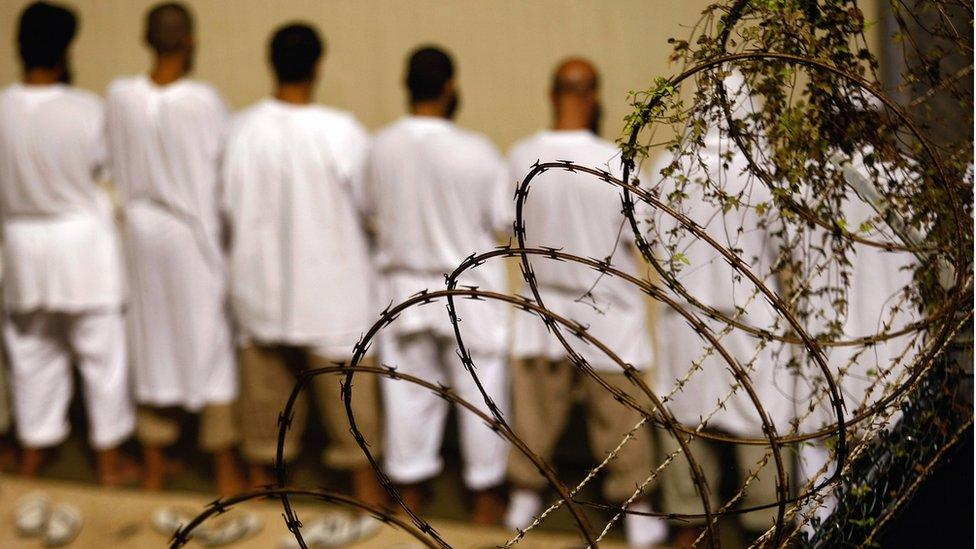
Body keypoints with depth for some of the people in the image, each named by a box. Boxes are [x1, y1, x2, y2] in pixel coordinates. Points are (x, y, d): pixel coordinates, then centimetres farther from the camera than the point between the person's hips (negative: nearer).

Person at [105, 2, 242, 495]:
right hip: (197, 232, -4)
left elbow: (115, 170, 3)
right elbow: (229, 163, -9)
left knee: (151, 342, 15)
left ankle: (155, 465, 25)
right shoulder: (204, 101, -19)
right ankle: (225, 471, 15)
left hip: (140, 229, 4)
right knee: (210, 342, 7)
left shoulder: (119, 96, -7)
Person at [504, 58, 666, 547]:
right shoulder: (615, 162, -18)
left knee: (536, 406, 14)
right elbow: (641, 232, -10)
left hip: (544, 301, 3)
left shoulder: (521, 157, -9)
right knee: (619, 411, 8)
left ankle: (524, 497, 26)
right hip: (608, 307, -3)